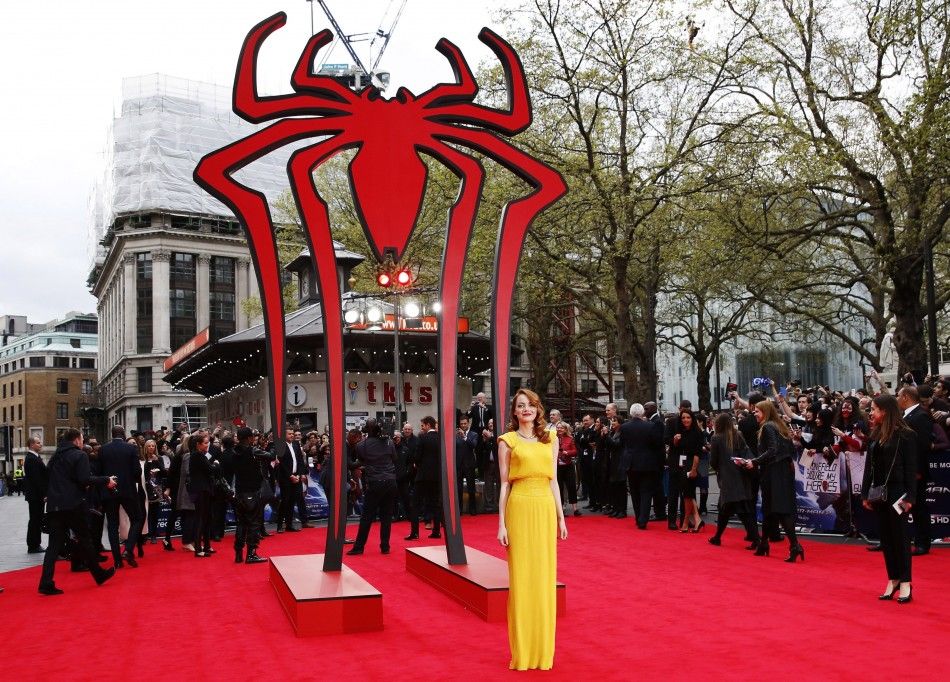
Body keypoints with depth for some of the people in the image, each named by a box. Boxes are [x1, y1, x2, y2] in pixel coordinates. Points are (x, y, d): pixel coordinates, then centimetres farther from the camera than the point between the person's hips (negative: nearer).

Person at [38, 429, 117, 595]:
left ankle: (46, 583, -6)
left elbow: (48, 479, 20)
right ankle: (99, 574, 17)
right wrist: (106, 480, -8)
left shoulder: (55, 456, 16)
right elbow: (84, 479, -16)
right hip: (73, 504, -6)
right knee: (84, 539, 5)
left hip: (54, 505, 6)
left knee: (54, 544, 3)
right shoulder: (79, 455, -7)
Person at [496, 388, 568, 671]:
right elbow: (504, 484, 0)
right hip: (520, 509, -3)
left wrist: (561, 517, 7)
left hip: (546, 510, 3)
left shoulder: (550, 440, 11)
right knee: (521, 577, 2)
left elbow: (553, 481, 12)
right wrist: (502, 523, -5)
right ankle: (522, 651, 13)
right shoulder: (508, 440, 2)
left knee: (544, 577, 7)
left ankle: (543, 649, 20)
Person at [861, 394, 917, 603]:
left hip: (896, 492, -6)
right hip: (879, 493, 6)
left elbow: (911, 468, -10)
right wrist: (865, 494, 9)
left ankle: (905, 582, 9)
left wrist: (909, 497, -14)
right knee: (886, 537, 9)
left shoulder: (905, 435, -9)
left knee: (900, 536, 1)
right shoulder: (875, 435, 9)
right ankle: (893, 580, 17)